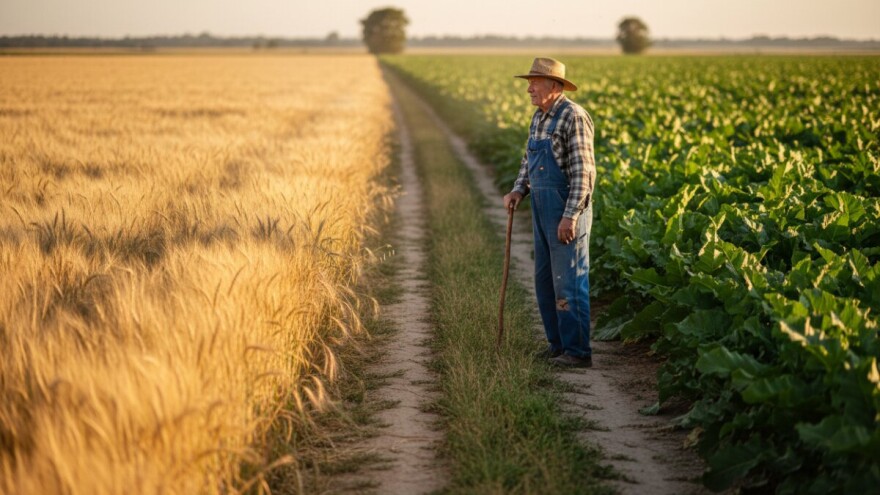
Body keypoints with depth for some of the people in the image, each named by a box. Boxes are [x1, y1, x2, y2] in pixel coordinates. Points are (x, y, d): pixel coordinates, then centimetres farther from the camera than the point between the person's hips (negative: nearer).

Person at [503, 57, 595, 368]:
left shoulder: (573, 117, -15)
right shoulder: (539, 118, 13)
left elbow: (583, 171, -19)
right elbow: (529, 160, 22)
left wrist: (571, 216, -23)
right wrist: (518, 190, 3)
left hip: (567, 212, -10)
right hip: (543, 210, 10)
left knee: (569, 282, -6)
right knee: (545, 281, 14)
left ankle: (578, 352, -1)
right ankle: (558, 344, 23)